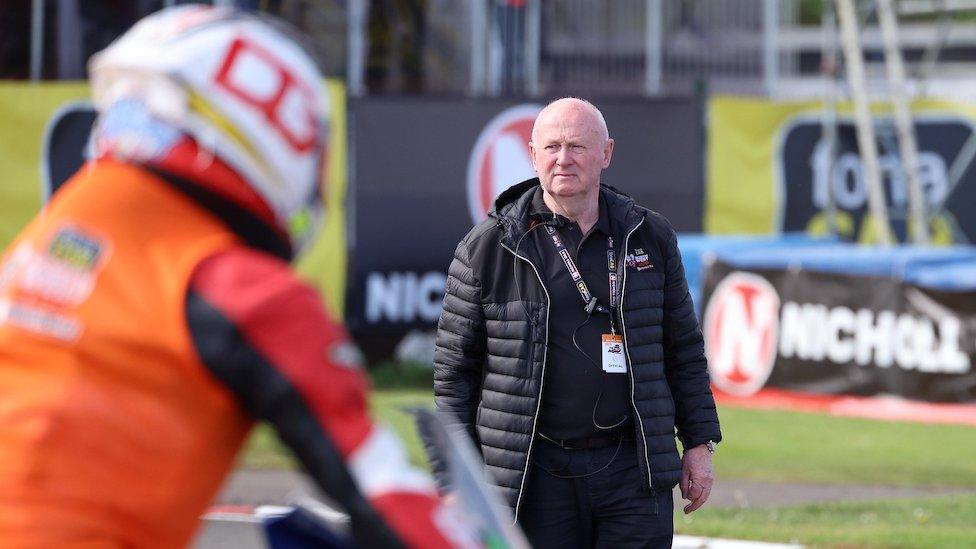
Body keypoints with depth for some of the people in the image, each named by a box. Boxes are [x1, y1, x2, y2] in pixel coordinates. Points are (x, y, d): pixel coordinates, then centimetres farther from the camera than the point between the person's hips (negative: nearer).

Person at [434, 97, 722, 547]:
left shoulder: (650, 238, 8)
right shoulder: (486, 249, 0)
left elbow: (683, 347, 16)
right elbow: (454, 369, 3)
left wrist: (699, 443, 11)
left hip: (632, 469, 2)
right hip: (536, 475, -2)